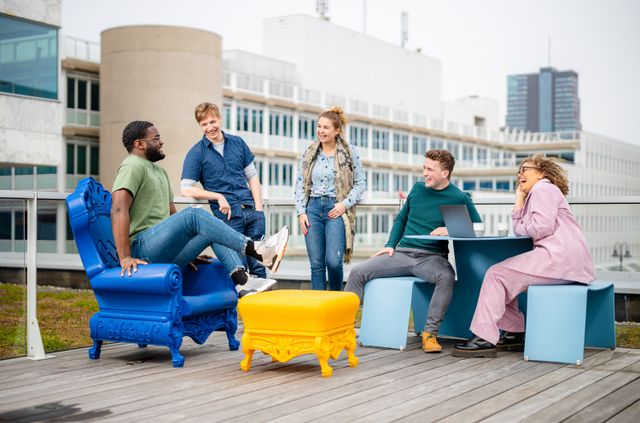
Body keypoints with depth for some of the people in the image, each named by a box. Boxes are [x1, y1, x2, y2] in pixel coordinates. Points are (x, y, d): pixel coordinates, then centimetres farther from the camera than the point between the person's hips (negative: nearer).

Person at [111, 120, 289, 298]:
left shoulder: (159, 171, 24)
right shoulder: (133, 167, -7)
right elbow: (119, 210, -21)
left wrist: (188, 252, 20)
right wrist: (125, 257, -29)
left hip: (165, 253, 9)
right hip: (142, 248, -9)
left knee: (212, 228, -1)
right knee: (193, 214, -24)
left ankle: (242, 282, -19)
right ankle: (258, 251, -29)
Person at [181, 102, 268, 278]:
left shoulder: (237, 143, 11)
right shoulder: (196, 153, 0)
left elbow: (252, 176, 14)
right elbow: (186, 189, -4)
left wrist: (259, 208, 4)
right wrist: (218, 196, -11)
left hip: (252, 211, 3)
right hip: (228, 216, -3)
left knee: (258, 265, 4)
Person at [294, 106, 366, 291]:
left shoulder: (350, 153, 2)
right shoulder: (309, 154, 10)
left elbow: (360, 182, 3)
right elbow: (300, 184, 11)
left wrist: (345, 204, -9)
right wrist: (301, 212, 1)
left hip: (336, 210, -3)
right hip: (313, 208, 3)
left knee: (333, 261, -14)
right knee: (316, 264, 2)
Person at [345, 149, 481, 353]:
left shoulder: (460, 198, -1)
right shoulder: (418, 189, 11)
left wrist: (451, 231, -19)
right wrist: (390, 245, 10)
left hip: (432, 257, -4)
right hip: (402, 253, 4)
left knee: (446, 276, -38)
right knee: (358, 272, -13)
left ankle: (430, 333, -29)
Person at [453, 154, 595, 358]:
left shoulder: (544, 189, 0)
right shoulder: (536, 195, 32)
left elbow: (542, 227, -16)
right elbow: (520, 230, 19)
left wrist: (521, 228, 2)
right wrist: (519, 199, 18)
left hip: (559, 257, -10)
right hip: (560, 259, 11)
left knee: (496, 274, -12)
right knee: (506, 277, 17)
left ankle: (485, 338, -15)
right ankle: (514, 333, 13)